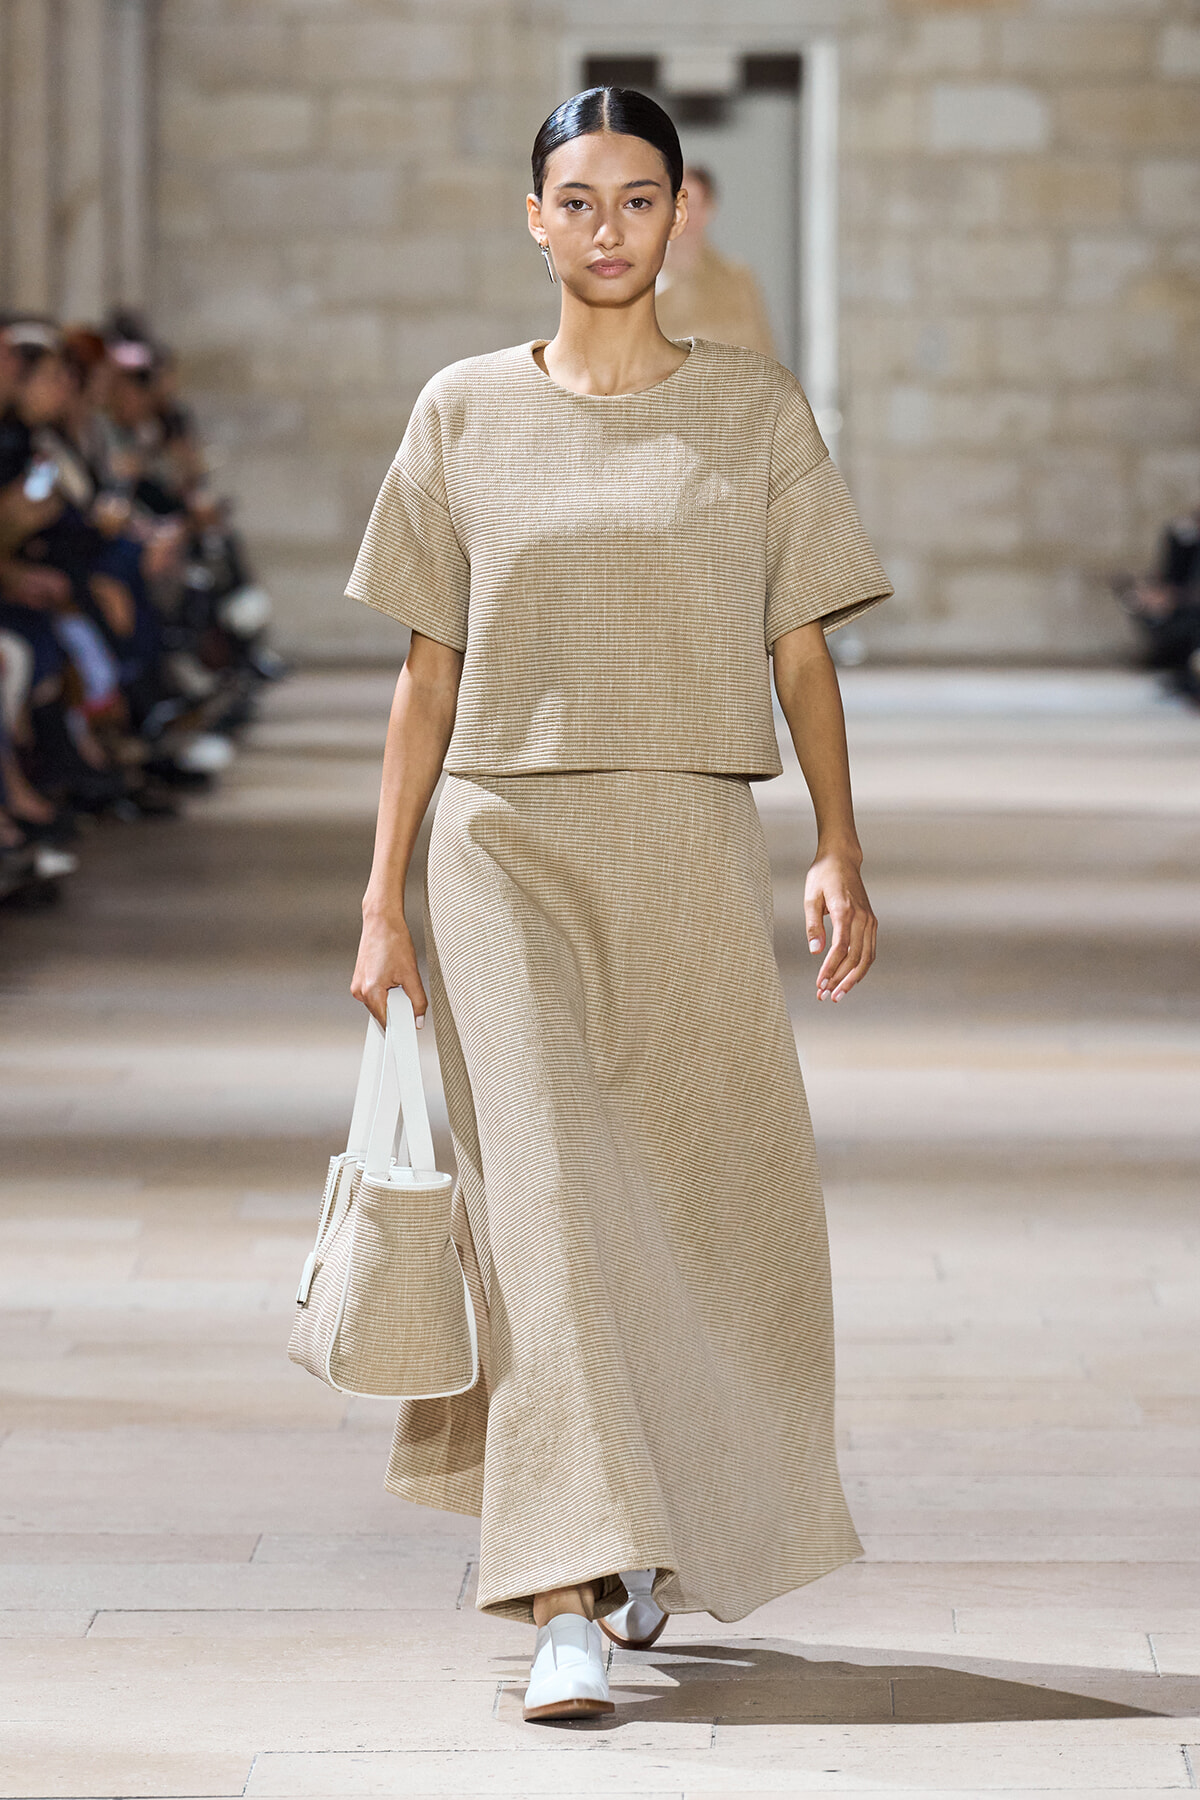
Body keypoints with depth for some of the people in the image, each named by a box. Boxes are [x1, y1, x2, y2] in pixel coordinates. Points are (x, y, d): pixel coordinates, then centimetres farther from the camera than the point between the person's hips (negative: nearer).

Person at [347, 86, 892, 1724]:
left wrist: (842, 854, -9)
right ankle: (567, 1604, -11)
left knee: (707, 1208, 5)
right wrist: (383, 898, 4)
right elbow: (428, 674, 8)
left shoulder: (755, 414, 5)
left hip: (689, 851, 1)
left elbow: (803, 654, 4)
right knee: (540, 1200, -10)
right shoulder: (465, 414, 6)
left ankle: (662, 1536, 30)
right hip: (504, 849, -1)